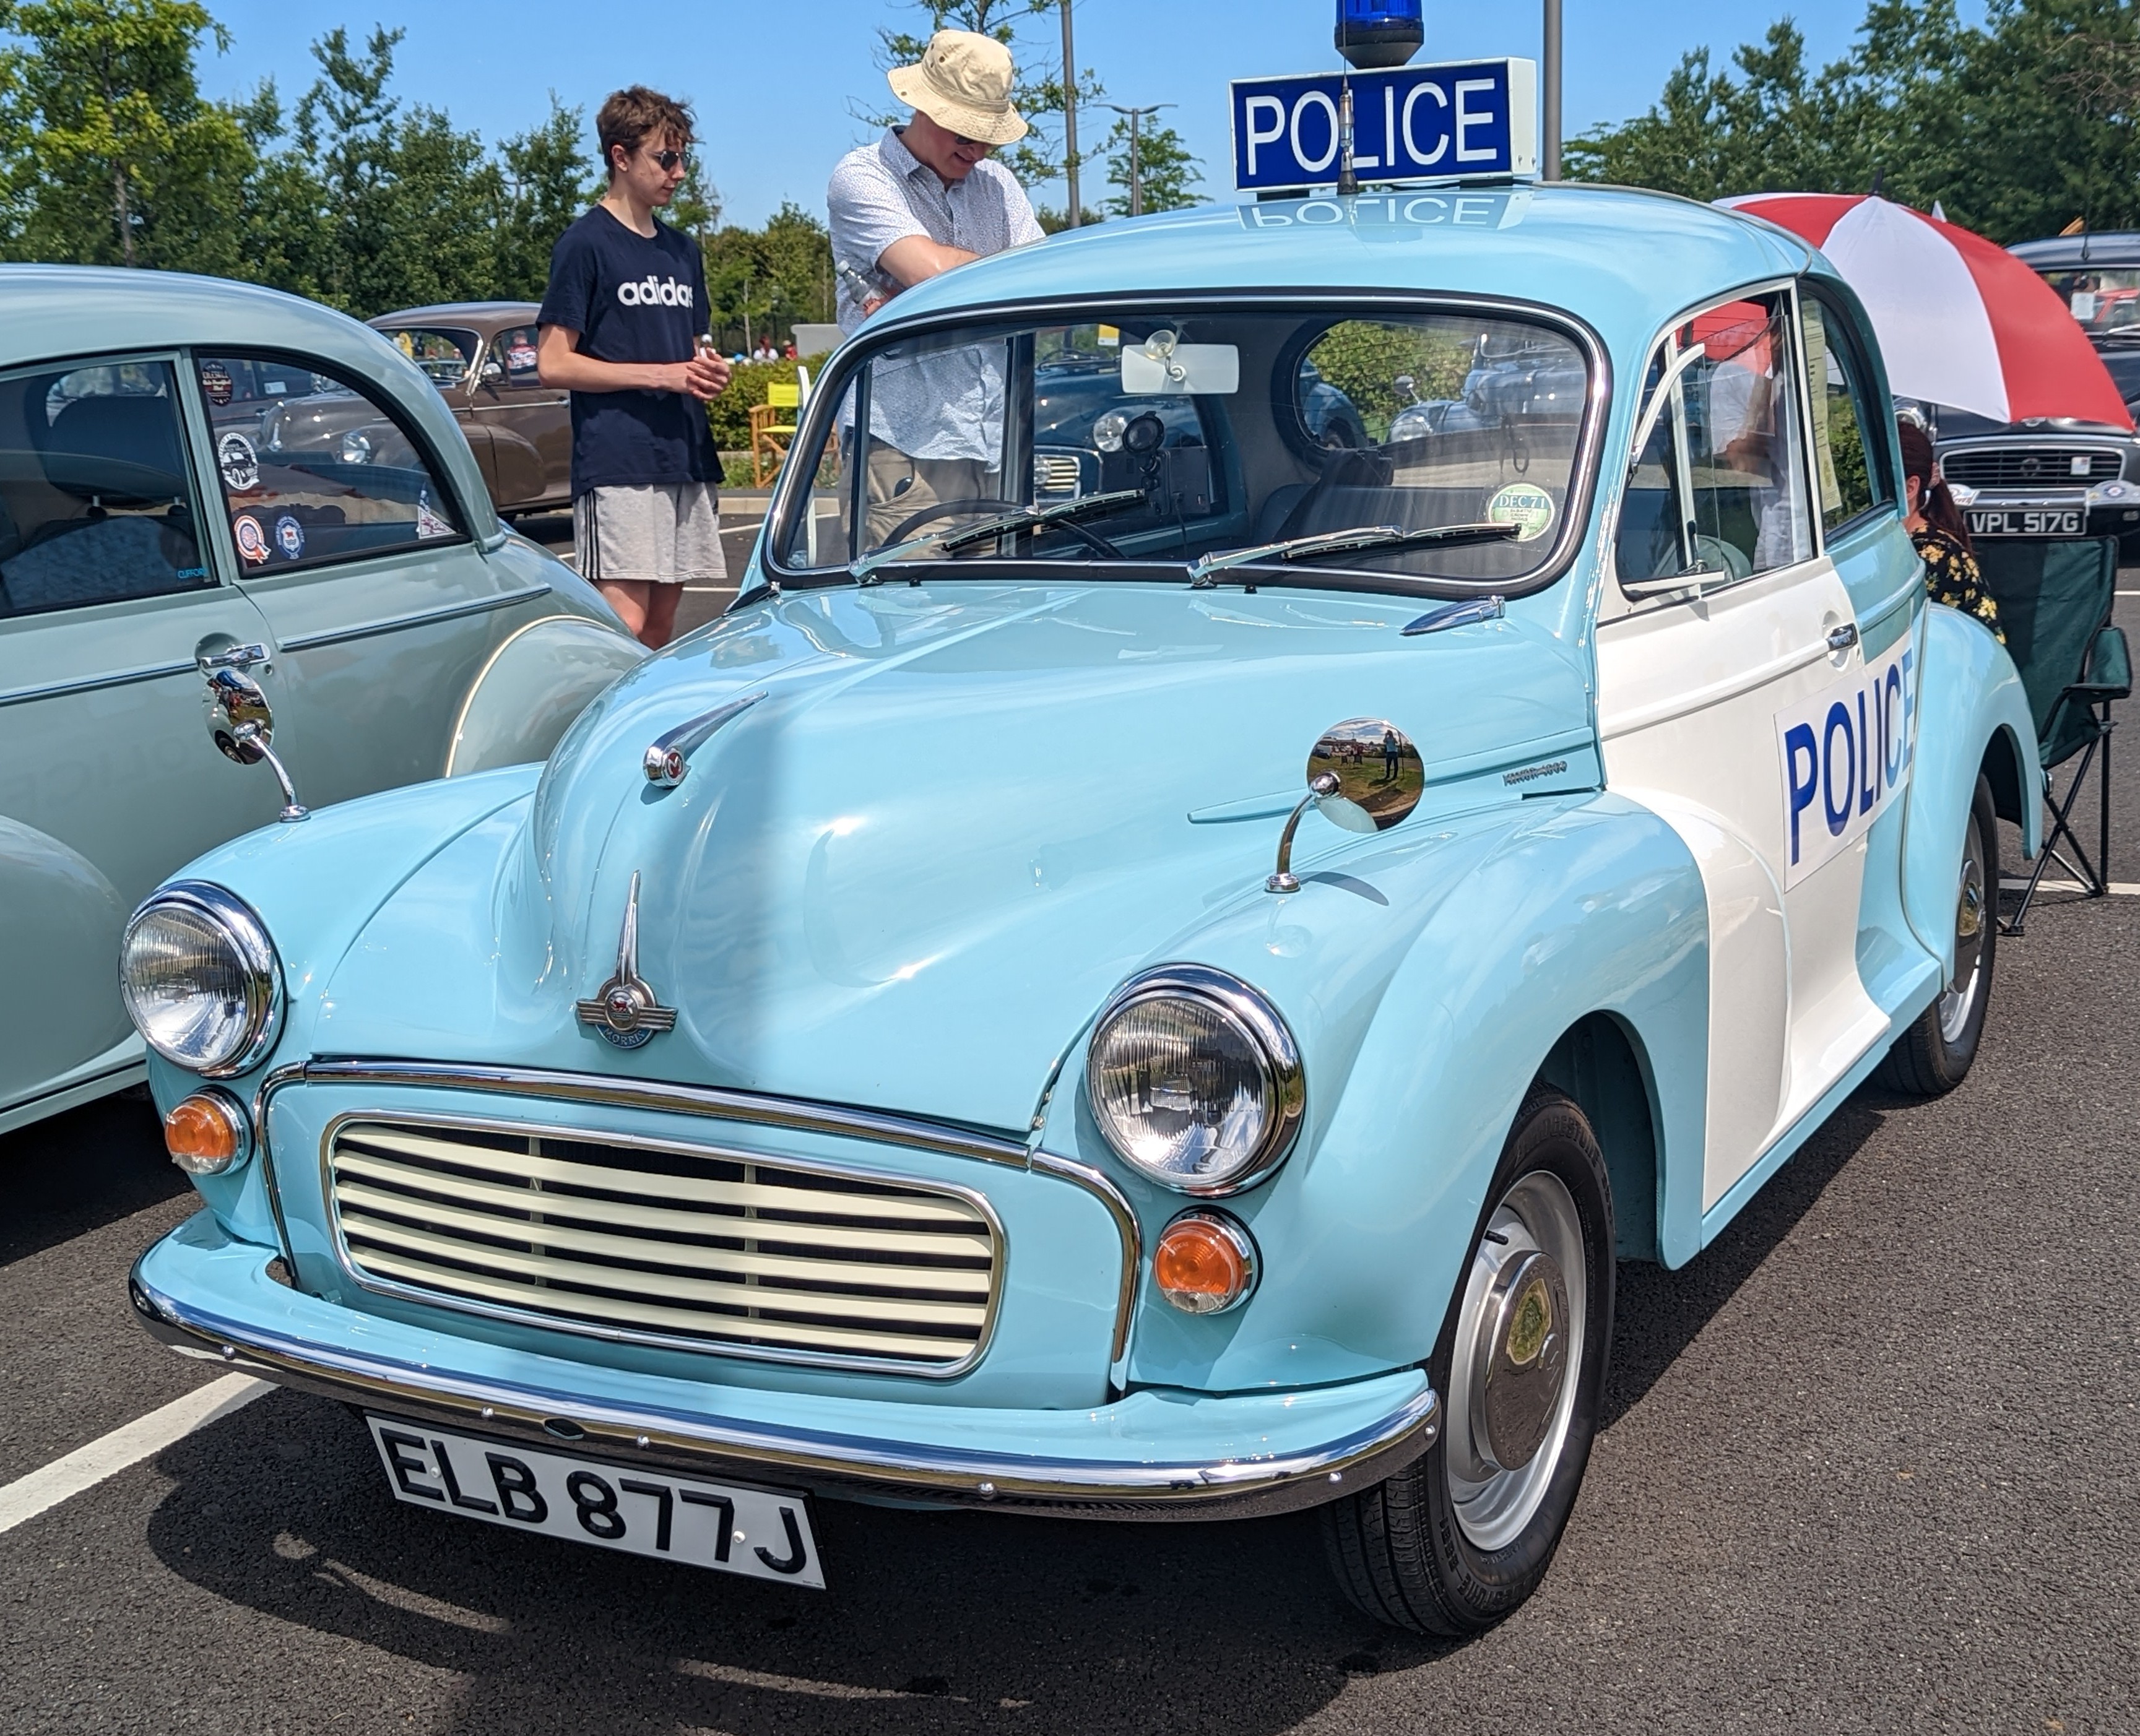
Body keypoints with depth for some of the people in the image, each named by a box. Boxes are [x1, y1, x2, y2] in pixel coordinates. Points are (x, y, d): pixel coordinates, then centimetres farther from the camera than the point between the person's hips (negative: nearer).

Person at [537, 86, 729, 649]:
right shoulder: (586, 245, -3)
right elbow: (553, 364, -8)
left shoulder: (682, 251, 18)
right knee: (625, 627, -11)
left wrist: (708, 371, 3)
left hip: (686, 459, 7)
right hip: (618, 467, -7)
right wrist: (661, 375, -14)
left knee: (663, 623, 8)